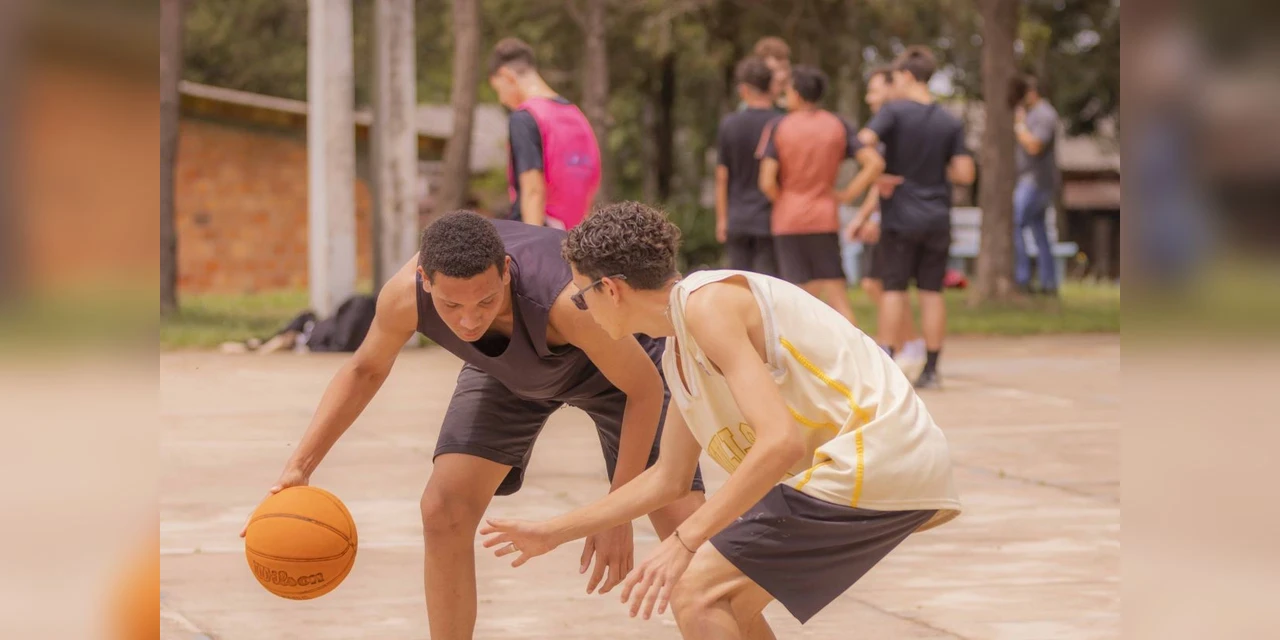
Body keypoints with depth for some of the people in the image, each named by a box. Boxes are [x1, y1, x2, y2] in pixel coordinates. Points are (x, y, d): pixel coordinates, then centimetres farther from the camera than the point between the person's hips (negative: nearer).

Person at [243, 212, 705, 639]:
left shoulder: (568, 301, -46)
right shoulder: (405, 295, -34)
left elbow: (646, 389, -29)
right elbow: (365, 369, -9)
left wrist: (619, 514, -30)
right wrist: (299, 467, -17)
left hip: (618, 358, -3)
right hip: (507, 372, 4)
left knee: (687, 529, -14)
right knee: (443, 513, -9)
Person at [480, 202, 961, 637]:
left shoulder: (707, 304, -15)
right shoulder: (678, 356, 15)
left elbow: (781, 441, -25)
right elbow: (668, 479, 27)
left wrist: (683, 542, -25)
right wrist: (554, 533, 30)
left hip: (870, 466, -10)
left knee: (697, 595, -9)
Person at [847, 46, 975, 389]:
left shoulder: (894, 112, -8)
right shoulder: (951, 123, 3)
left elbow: (864, 142, -23)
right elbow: (964, 174, -1)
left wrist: (879, 178, -10)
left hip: (900, 216, -3)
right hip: (937, 218, 3)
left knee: (894, 289, 3)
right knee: (932, 291, 6)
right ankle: (931, 369, 7)